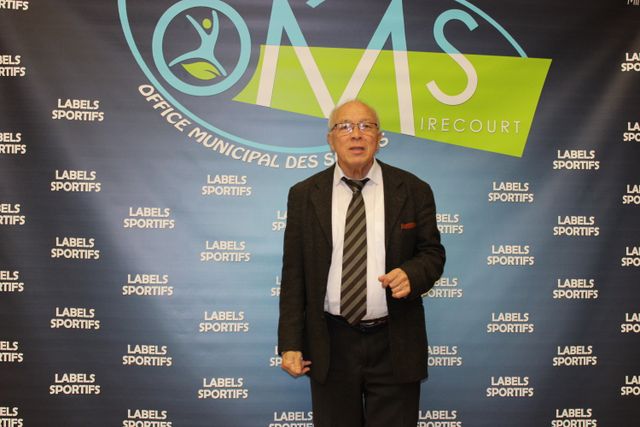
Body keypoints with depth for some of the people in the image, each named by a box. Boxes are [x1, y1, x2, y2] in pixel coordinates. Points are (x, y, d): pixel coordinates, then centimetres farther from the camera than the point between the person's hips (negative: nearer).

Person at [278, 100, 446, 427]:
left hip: (395, 344, 0)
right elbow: (293, 273, 1)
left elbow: (432, 252, 7)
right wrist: (290, 343, -3)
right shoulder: (304, 195, 2)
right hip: (331, 345, 1)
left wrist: (411, 274, -17)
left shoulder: (413, 190, 0)